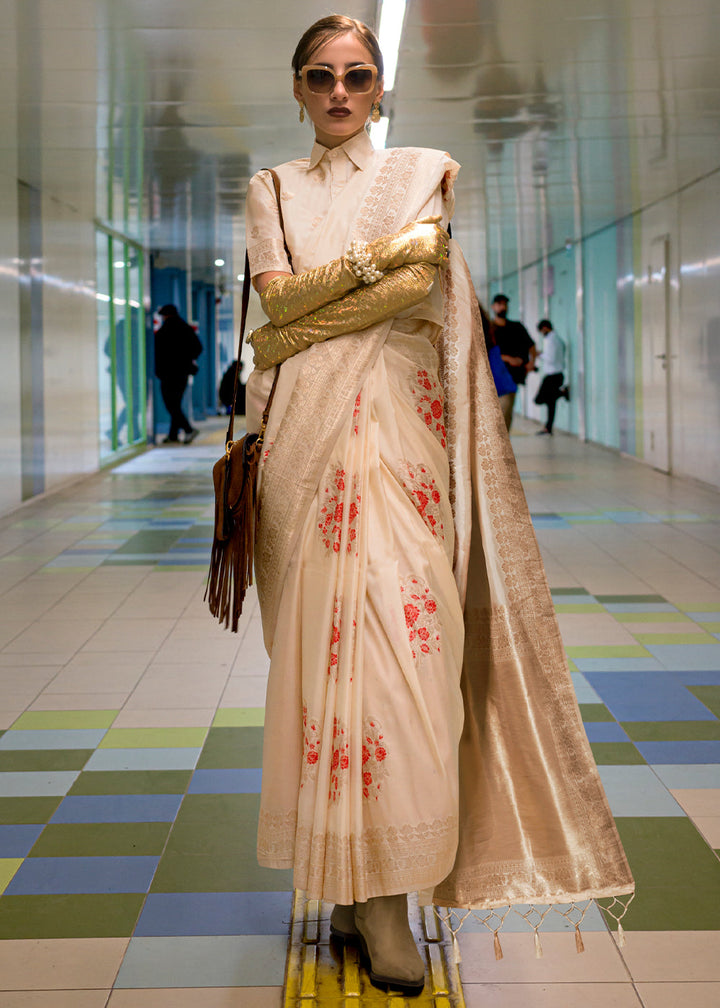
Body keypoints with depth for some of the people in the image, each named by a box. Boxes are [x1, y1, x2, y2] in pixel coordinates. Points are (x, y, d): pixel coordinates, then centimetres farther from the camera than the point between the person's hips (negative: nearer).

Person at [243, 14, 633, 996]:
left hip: (398, 418, -1)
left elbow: (419, 287, -3)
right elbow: (275, 292, 2)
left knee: (398, 618, -13)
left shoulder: (423, 171, 12)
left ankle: (383, 890, -7)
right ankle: (358, 881, 3)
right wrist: (383, 253, -6)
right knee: (323, 626, -4)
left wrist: (298, 323, -5)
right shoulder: (272, 188, 18)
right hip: (306, 425, 2)